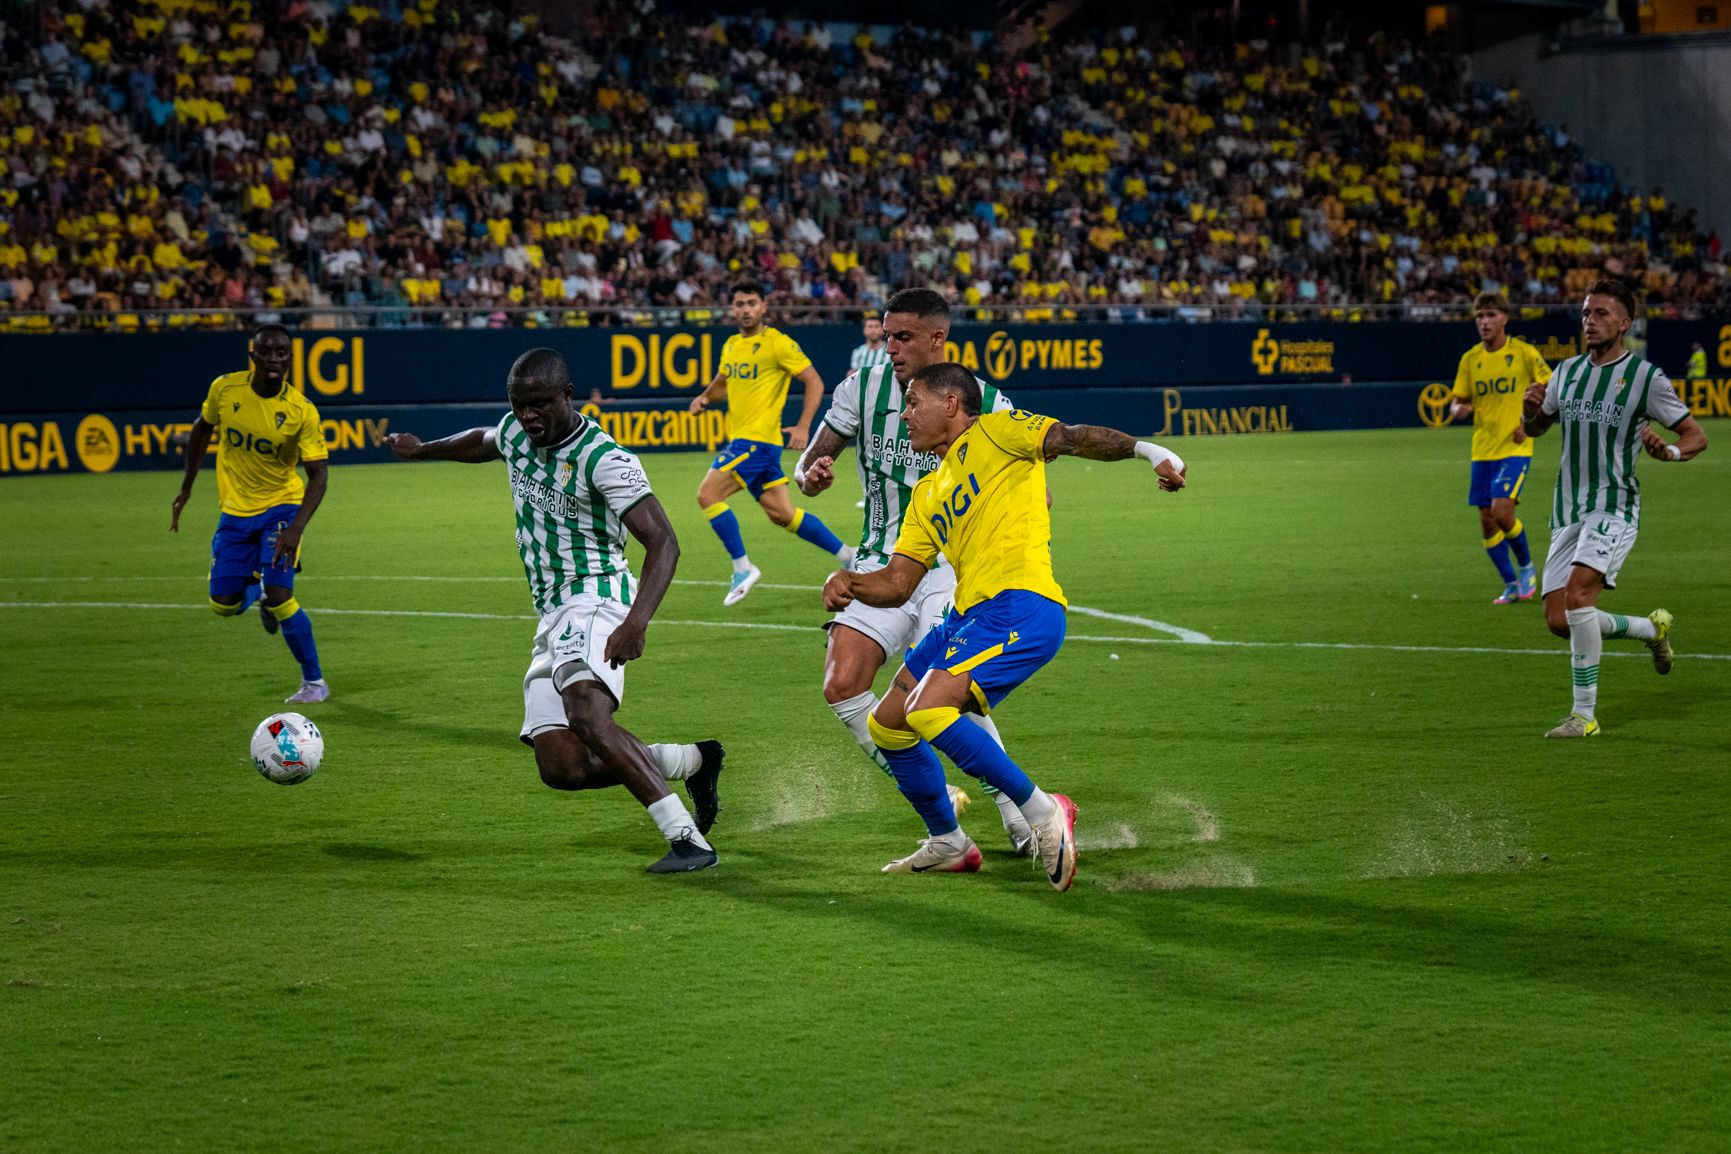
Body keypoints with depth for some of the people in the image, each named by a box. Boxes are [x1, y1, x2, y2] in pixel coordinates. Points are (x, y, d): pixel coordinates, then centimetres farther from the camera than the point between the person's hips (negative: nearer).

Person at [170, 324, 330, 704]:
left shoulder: (302, 411, -19)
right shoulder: (224, 389, -11)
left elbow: (318, 473, -18)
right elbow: (202, 430, 8)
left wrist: (296, 528, -31)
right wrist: (186, 488, 12)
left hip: (280, 506, -3)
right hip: (235, 509, 3)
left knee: (279, 594, -18)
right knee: (224, 604, -2)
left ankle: (314, 682, 0)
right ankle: (257, 590, 37)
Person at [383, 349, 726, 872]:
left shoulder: (603, 458, -13)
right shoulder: (515, 434, 11)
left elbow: (663, 543, -18)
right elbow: (480, 442, 37)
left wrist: (636, 622, -33)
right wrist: (422, 450, 55)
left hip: (596, 598, -8)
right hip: (552, 617, 8)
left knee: (586, 715, -35)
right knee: (561, 766, -9)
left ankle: (688, 840, -39)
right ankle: (693, 761, 12)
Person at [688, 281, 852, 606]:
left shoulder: (778, 343, -9)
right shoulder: (731, 345, 14)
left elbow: (814, 382, -10)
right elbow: (722, 382, 30)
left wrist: (803, 426, -20)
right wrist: (704, 397, 8)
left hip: (758, 439, -8)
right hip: (742, 440, 8)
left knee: (707, 494, -16)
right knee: (782, 514, 11)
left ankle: (742, 567, -9)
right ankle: (847, 555, 22)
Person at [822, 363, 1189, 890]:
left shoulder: (994, 432, 3)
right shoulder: (928, 492, 25)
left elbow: (1072, 437, -12)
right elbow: (897, 582, 20)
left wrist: (1146, 449, -29)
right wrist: (847, 582, -1)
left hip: (1020, 607, -9)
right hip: (967, 615, 9)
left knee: (927, 710, -25)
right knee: (886, 724, 14)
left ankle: (1042, 812, -15)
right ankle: (948, 845, 29)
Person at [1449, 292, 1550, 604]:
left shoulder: (1524, 353, -5)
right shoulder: (1470, 359, 6)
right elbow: (1458, 402, 12)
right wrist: (1459, 409, -12)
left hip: (1515, 448, -5)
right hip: (1482, 450, 5)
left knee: (1501, 511, -20)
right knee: (1487, 520, 3)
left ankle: (1526, 567, 5)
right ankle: (1511, 585, 17)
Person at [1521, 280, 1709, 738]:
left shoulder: (1646, 377, -4)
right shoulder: (1567, 372, 12)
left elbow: (1697, 435, 0)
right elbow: (1535, 428, 25)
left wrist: (1668, 452, -22)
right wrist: (1530, 410, 1)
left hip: (1613, 506, -6)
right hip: (1568, 512, 6)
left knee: (1577, 592, -27)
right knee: (1559, 621, 0)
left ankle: (1585, 713, -19)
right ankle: (1652, 628, 27)